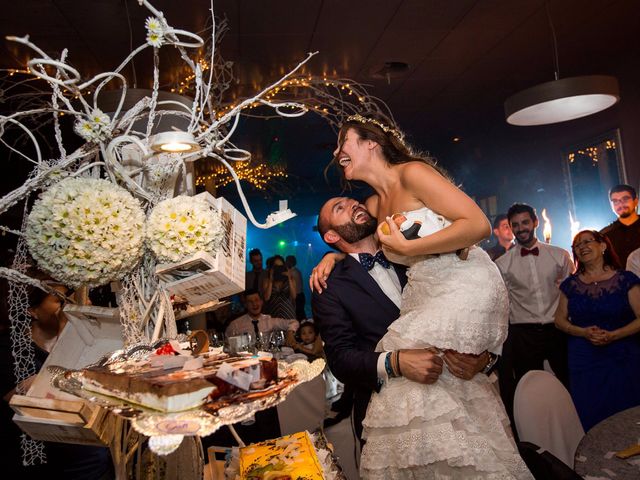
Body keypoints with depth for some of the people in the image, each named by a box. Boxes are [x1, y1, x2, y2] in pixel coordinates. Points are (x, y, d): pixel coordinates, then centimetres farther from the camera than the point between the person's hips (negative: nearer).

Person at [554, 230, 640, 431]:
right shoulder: (571, 284, 7)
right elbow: (560, 320, 7)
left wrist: (613, 335, -18)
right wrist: (583, 332, -10)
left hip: (623, 359, -1)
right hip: (583, 360, 2)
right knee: (589, 418, 5)